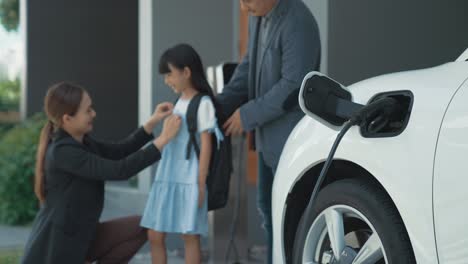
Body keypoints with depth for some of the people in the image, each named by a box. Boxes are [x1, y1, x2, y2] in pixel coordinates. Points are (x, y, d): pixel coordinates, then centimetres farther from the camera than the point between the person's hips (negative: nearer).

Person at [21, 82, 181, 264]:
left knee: (139, 228, 1)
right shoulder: (63, 152, -24)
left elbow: (118, 152, 11)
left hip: (78, 238, 9)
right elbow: (119, 170, -26)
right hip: (55, 248, -9)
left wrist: (153, 122, 0)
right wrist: (164, 138, -23)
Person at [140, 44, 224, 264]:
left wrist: (201, 183, -14)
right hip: (167, 179, 8)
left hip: (189, 181, -8)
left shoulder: (203, 103, -8)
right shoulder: (179, 102, 15)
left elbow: (205, 144, -11)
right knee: (154, 235, 7)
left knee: (190, 236, -3)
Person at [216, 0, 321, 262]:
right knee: (269, 205, 18)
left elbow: (293, 86, -24)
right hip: (271, 135, 9)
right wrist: (221, 105, 3)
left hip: (294, 135, -9)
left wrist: (248, 115, -16)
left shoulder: (297, 23, -22)